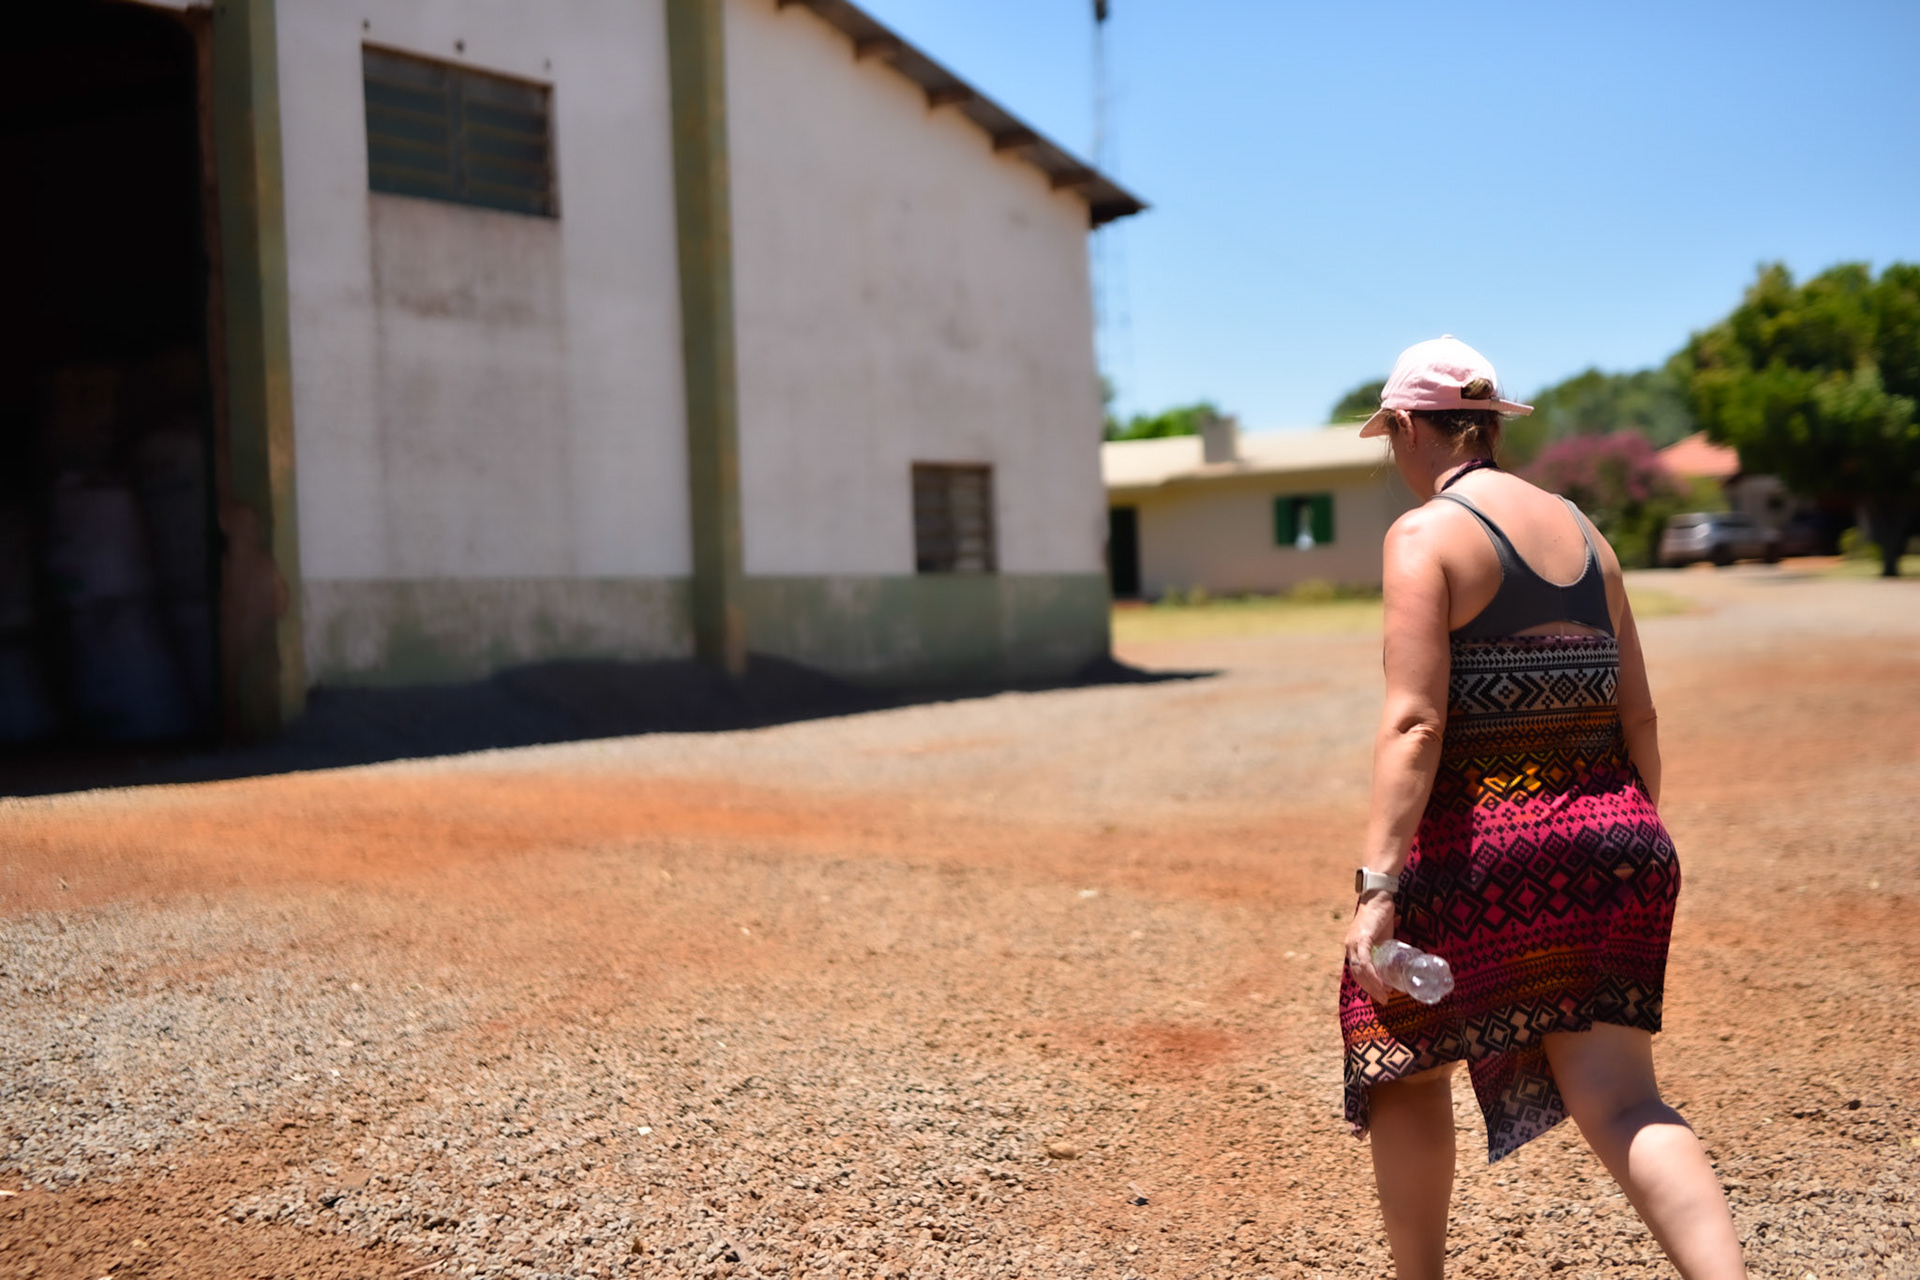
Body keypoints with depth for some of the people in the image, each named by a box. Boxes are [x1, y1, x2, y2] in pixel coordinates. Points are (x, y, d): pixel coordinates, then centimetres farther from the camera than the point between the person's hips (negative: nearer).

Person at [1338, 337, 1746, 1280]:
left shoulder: (1425, 534, -7)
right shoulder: (1582, 531, 12)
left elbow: (1414, 724, -18)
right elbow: (1638, 717, 12)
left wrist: (1376, 886, -20)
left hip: (1479, 844, -6)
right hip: (1610, 842, 6)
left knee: (1406, 1070, 16)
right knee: (1619, 1101, 4)